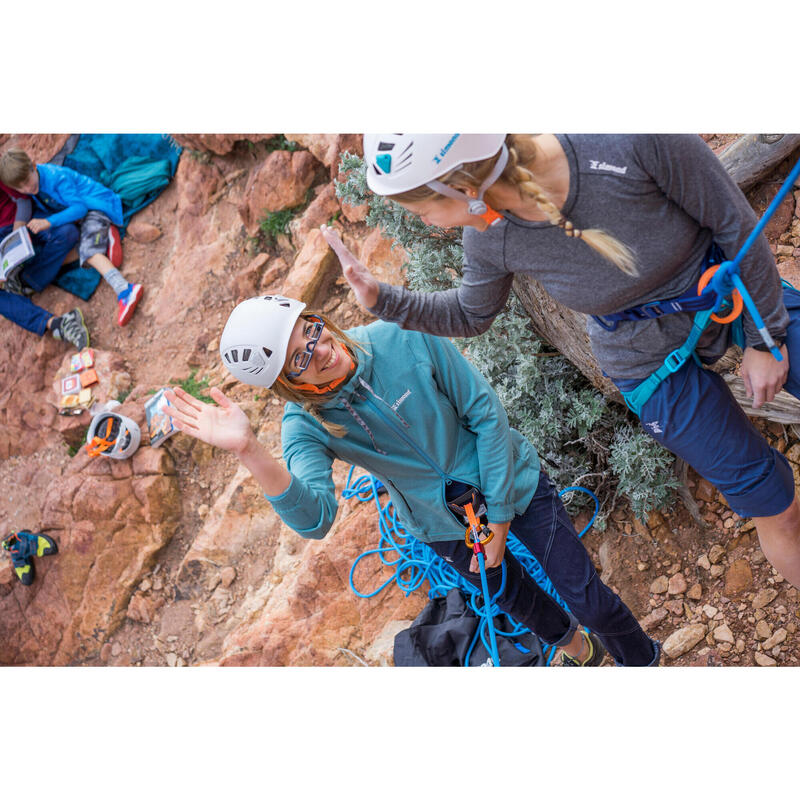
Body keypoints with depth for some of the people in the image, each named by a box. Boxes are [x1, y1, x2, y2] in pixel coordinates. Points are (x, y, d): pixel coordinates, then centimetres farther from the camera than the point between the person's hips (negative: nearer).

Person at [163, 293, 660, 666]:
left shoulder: (404, 339, -29)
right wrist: (249, 452, -58)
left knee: (590, 601, 6)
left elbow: (485, 412, -19)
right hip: (446, 528, 2)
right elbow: (315, 518, -42)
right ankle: (578, 648, 60)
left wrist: (498, 519, -16)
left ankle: (644, 660, 42)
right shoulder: (307, 425, -25)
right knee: (521, 605, 23)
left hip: (511, 482, -1)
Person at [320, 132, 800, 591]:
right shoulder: (490, 239, -22)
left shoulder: (630, 145, -35)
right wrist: (381, 299, -12)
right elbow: (472, 314, 2)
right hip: (653, 359, 1)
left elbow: (734, 222, -19)